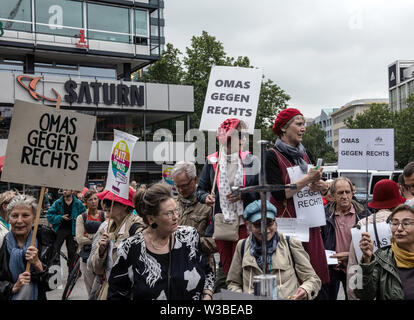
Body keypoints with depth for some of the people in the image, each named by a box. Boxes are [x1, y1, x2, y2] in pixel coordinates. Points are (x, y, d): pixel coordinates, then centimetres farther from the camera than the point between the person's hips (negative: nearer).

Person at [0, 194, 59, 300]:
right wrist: (13, 287, -25)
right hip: (9, 297, -1)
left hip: (37, 296, 1)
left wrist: (37, 263, -24)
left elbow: (53, 283, -12)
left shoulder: (44, 241, -11)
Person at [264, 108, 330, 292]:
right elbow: (279, 194, -16)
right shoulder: (272, 156, -6)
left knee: (316, 269, 1)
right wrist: (307, 180, -17)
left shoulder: (304, 155, 14)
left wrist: (320, 185, -1)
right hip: (286, 222, -6)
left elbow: (318, 183, 22)